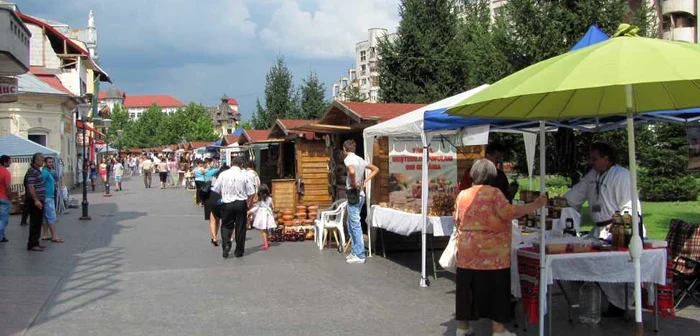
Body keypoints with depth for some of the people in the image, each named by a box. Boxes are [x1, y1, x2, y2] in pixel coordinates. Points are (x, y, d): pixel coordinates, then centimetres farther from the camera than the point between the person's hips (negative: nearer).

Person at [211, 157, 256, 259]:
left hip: (227, 203, 0)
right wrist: (248, 205, 8)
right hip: (241, 204, 0)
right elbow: (252, 193, -5)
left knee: (226, 225, 15)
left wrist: (219, 200, 20)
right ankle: (239, 251, 15)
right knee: (240, 227, 9)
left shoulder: (223, 175, -2)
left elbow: (215, 190, 4)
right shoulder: (244, 176, -5)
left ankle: (226, 244, -7)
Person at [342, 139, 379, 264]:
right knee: (351, 224, 17)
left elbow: (352, 171, -33)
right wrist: (365, 181, 13)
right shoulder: (360, 159, 14)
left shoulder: (348, 159, -12)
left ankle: (360, 255, -4)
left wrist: (354, 184, -18)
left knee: (355, 225, -6)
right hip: (360, 195, 9)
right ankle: (355, 252, 21)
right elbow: (375, 169, 21)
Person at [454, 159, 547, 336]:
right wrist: (536, 204, -10)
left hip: (467, 251, 5)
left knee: (467, 288, 11)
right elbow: (509, 212, -16)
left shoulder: (462, 195, 6)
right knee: (494, 289, 3)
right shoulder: (494, 193, -9)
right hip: (491, 252, -5)